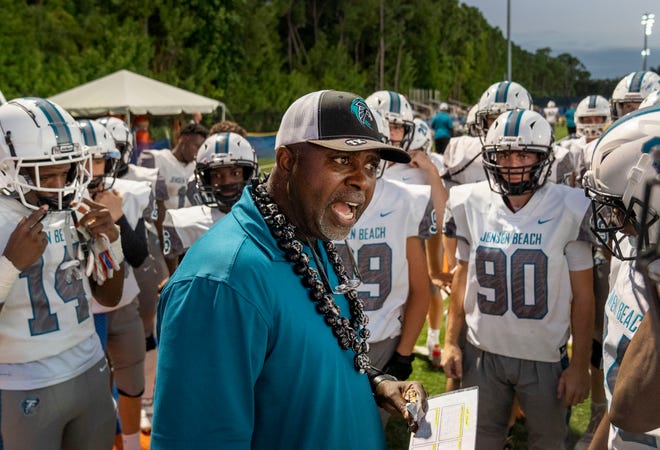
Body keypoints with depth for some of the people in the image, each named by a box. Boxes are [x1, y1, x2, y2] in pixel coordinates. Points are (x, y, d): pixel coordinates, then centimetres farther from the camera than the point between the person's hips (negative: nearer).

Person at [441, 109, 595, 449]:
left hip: (545, 357, -2)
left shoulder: (568, 210, -10)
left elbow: (582, 295, -5)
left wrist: (580, 364, -4)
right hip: (482, 353, 2)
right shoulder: (471, 205, -2)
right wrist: (451, 341, 7)